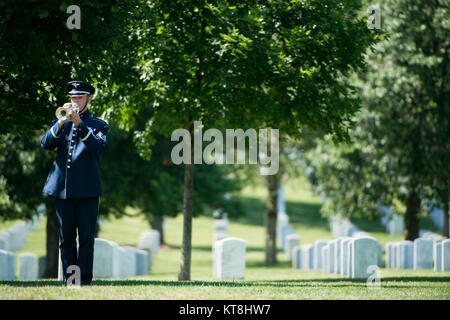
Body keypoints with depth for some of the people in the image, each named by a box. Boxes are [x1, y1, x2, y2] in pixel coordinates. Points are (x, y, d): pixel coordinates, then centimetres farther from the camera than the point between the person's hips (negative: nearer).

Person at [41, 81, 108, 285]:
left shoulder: (98, 125, 9)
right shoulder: (60, 124, 18)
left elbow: (99, 147, -10)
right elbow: (46, 144, 2)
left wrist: (80, 124, -20)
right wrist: (61, 123, -12)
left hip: (87, 189, -3)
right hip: (63, 188, 3)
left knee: (86, 237, -5)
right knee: (66, 238, 5)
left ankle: (84, 280, -3)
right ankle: (68, 281, 8)